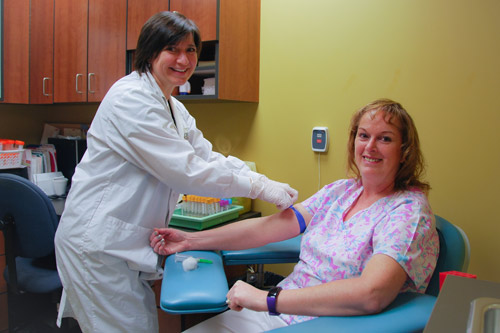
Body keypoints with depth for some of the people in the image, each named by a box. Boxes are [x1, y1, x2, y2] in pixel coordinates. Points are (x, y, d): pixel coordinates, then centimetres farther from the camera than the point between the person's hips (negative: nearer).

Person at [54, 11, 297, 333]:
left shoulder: (173, 108, 13)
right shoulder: (131, 99, -18)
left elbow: (208, 158, 7)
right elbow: (186, 170, -24)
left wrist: (269, 182, -5)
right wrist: (259, 187, -20)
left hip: (128, 244, 9)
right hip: (97, 244, -9)